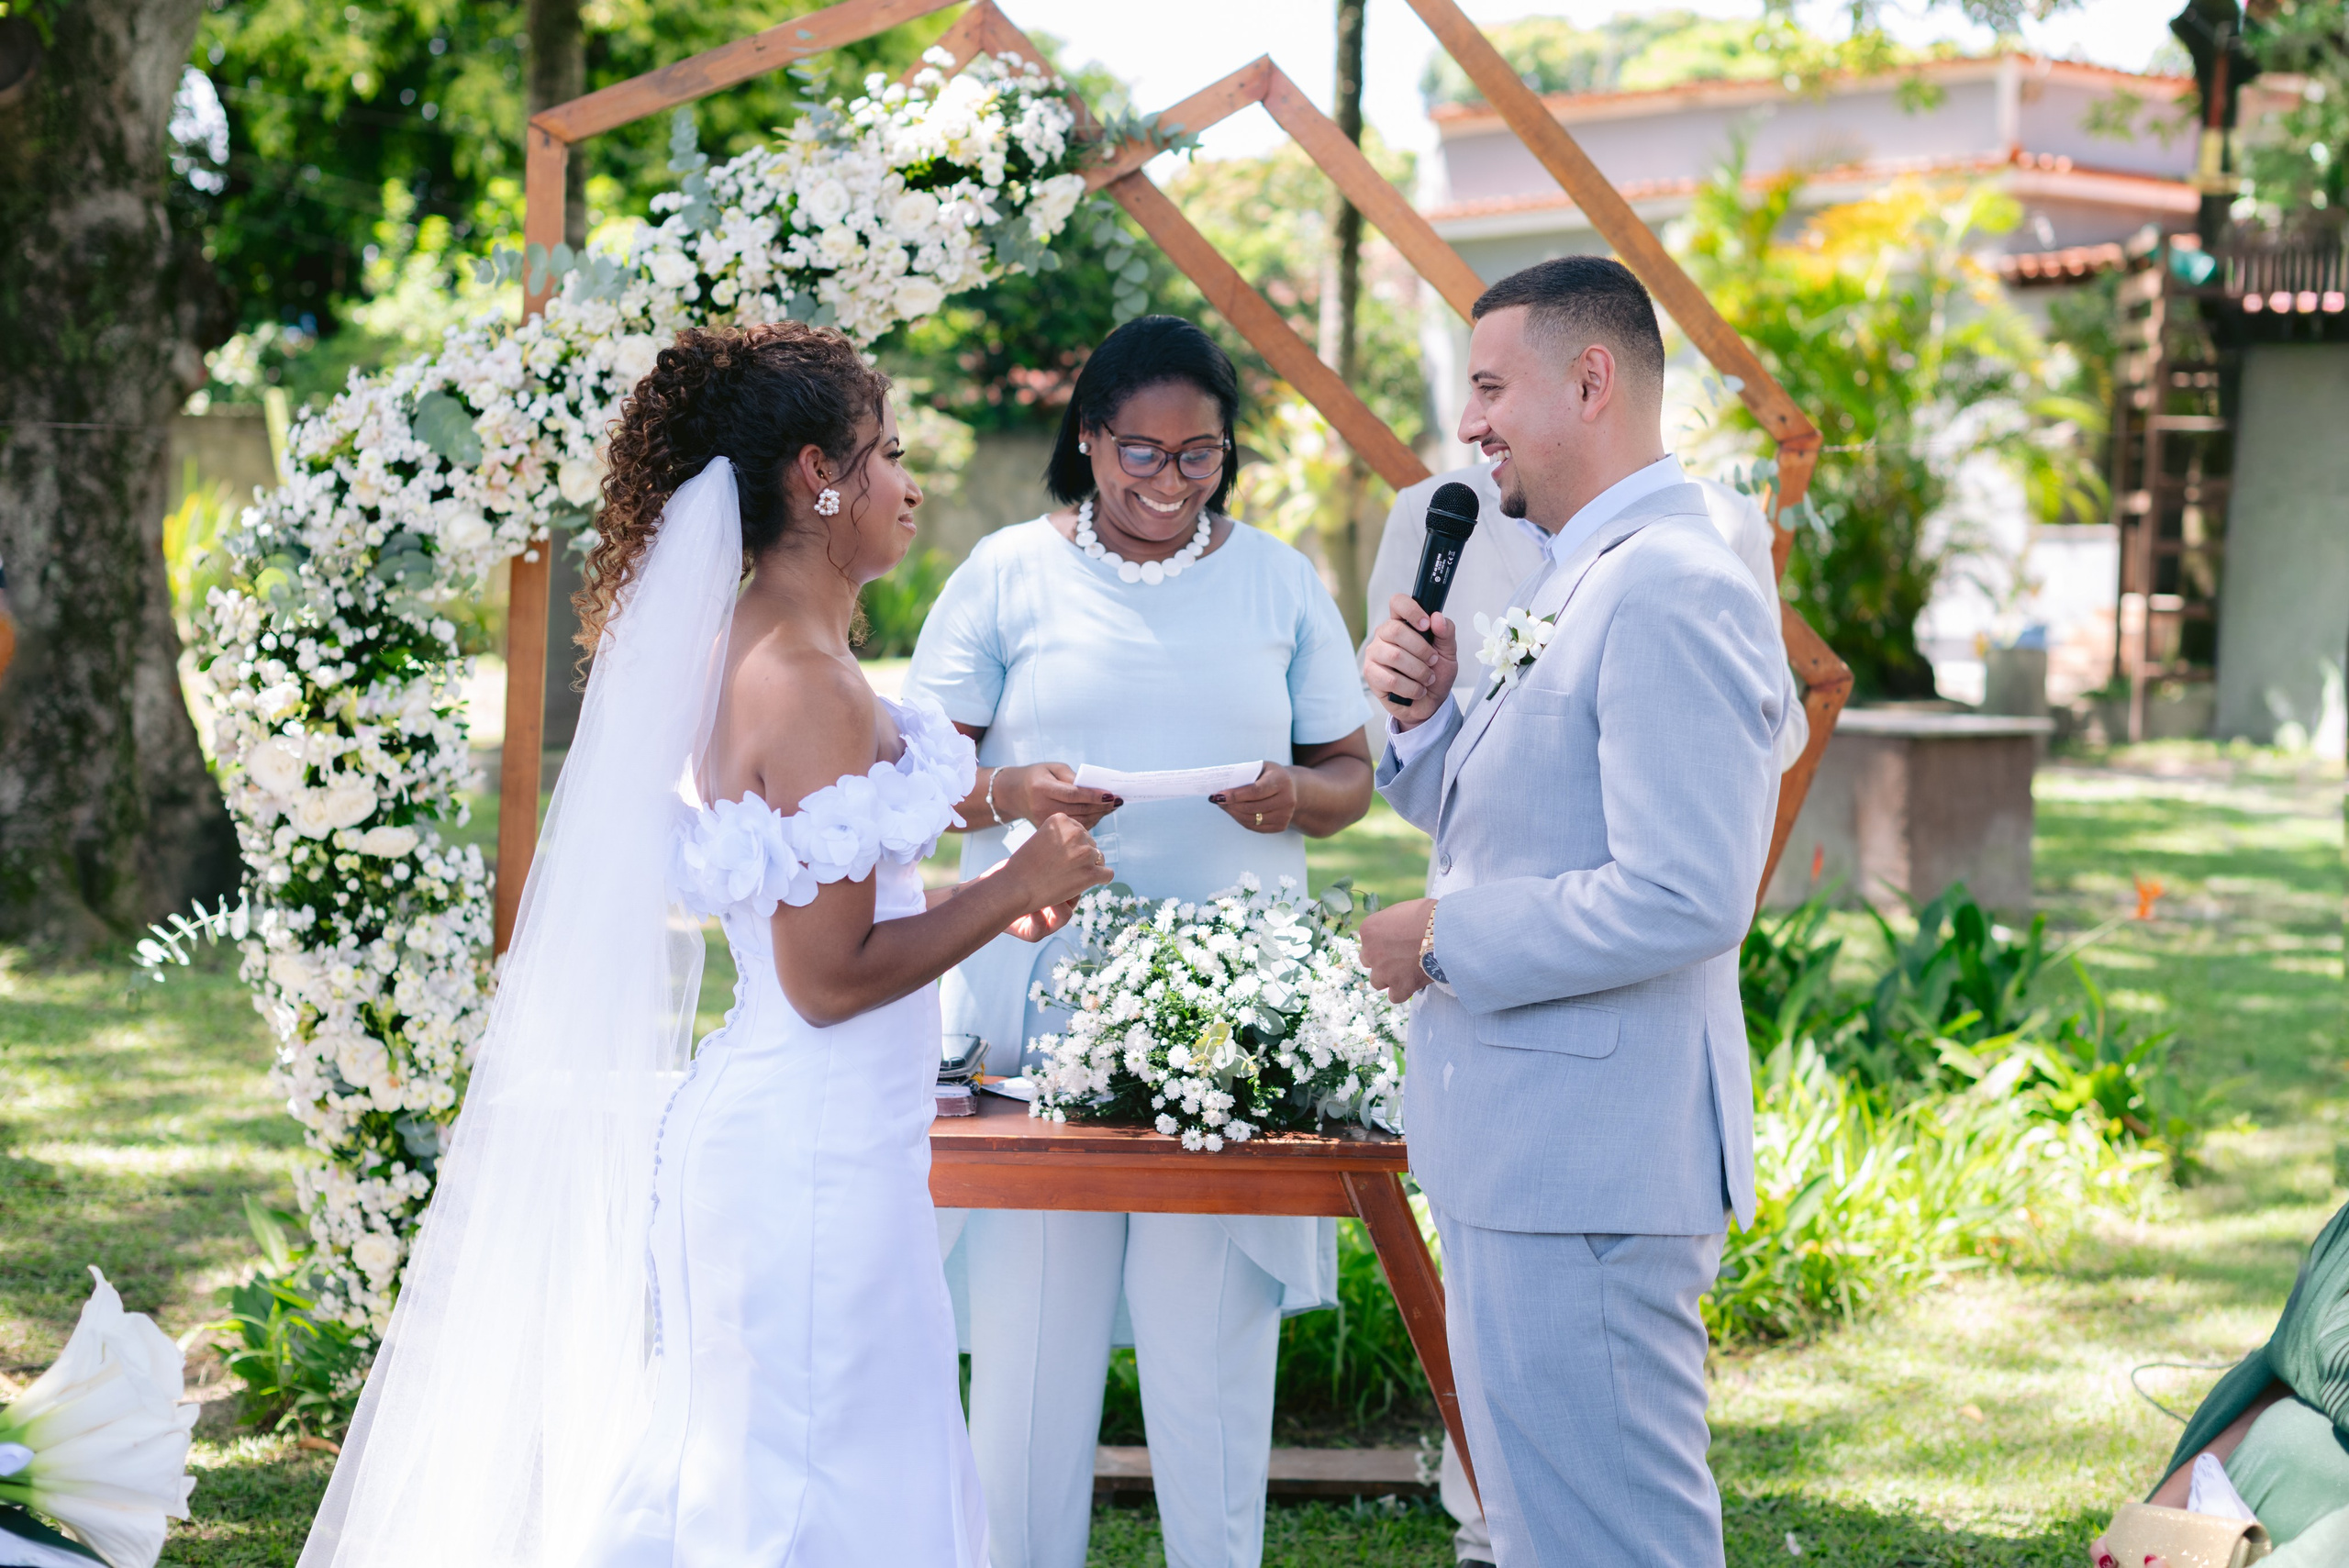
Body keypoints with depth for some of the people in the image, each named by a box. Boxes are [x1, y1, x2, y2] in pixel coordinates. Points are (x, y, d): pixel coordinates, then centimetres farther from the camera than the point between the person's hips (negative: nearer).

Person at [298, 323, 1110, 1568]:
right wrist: (1014, 888, -11)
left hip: (772, 1137, 10)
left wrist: (973, 904, 16)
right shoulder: (807, 686, -19)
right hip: (815, 1152, -10)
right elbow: (829, 978, -20)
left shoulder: (743, 654, 9)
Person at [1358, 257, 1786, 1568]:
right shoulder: (1583, 584, 15)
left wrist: (1439, 941, -16)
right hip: (1528, 1148, 11)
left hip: (1590, 1164, -11)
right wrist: (1425, 710, 5)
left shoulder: (1674, 592, -19)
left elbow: (1685, 899, -26)